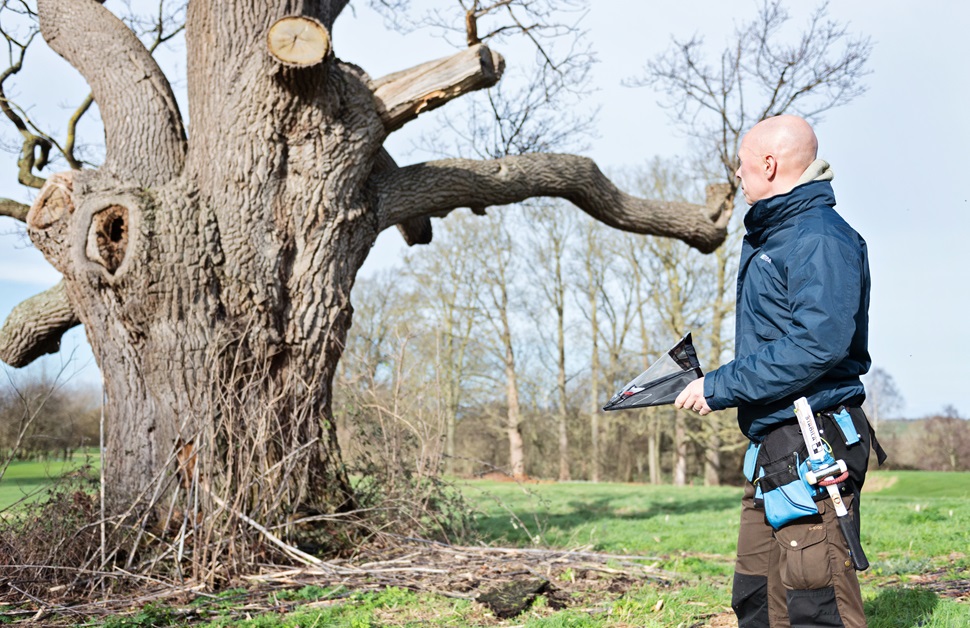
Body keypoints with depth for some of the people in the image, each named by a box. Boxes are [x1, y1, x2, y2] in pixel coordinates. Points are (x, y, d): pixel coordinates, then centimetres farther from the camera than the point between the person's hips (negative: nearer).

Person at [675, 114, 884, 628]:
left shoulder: (820, 238, -13)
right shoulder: (769, 238, 20)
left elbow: (819, 343, -24)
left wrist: (720, 388, -19)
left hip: (813, 448, -11)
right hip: (772, 445, 11)